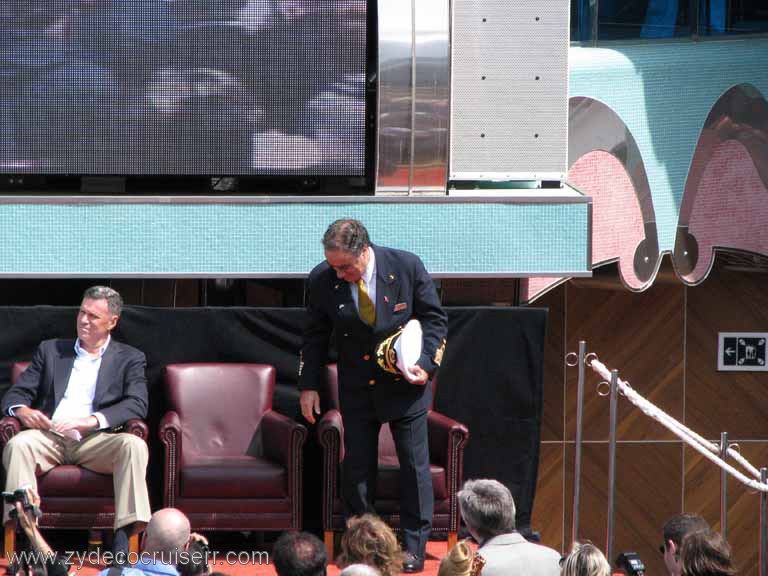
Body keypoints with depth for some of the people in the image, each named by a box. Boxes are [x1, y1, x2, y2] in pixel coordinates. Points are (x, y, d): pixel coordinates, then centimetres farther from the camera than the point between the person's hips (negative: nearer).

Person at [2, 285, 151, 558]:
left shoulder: (129, 359, 15)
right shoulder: (50, 350, 22)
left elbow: (137, 404, -1)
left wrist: (93, 420, -19)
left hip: (96, 440, -1)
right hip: (50, 437, 1)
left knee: (134, 445, -32)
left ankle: (122, 541, -39)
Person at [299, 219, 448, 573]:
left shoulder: (407, 267, -15)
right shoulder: (322, 280, -10)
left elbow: (434, 318, -4)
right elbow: (315, 337, 4)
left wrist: (427, 364, -15)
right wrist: (309, 385, 2)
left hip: (405, 384, -1)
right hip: (356, 389, 1)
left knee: (414, 465, 3)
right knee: (357, 467, 3)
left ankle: (413, 547, 12)